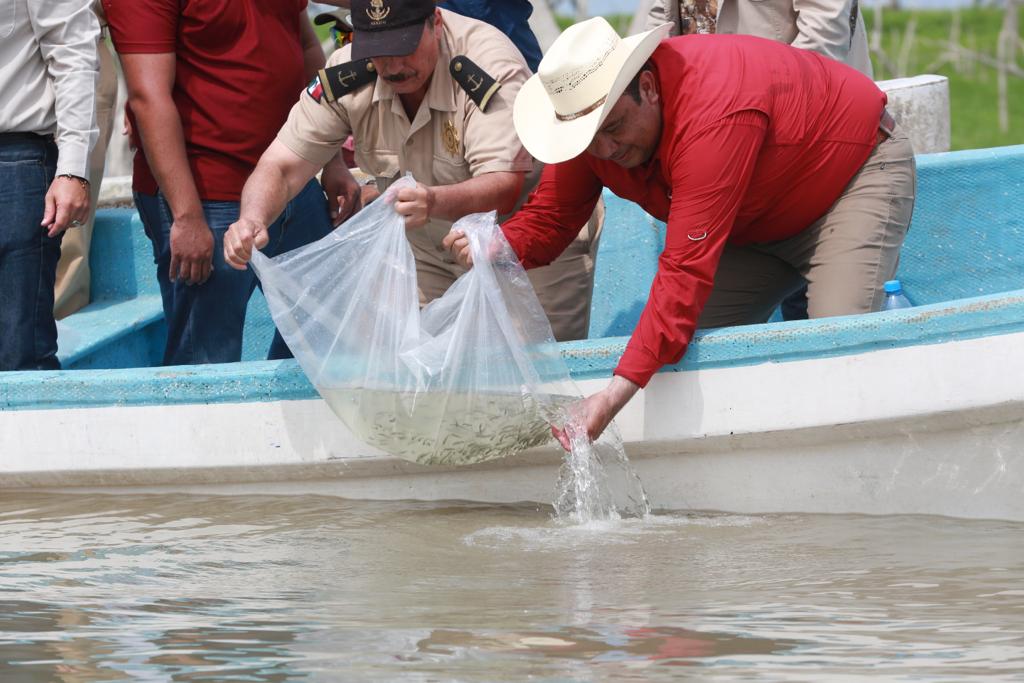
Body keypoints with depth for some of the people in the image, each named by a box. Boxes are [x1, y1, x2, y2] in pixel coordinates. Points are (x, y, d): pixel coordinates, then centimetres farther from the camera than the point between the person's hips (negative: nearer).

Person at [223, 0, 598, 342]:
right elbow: (282, 166, -19)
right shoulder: (347, 77, -17)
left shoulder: (490, 66, -31)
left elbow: (505, 187, -39)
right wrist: (252, 221, -42)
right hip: (428, 252, 4)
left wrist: (434, 202, -60)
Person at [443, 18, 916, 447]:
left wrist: (616, 395, -51)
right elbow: (549, 216, -11)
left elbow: (687, 271, -46)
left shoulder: (715, 115, -43)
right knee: (691, 346, -9)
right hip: (760, 224, 8)